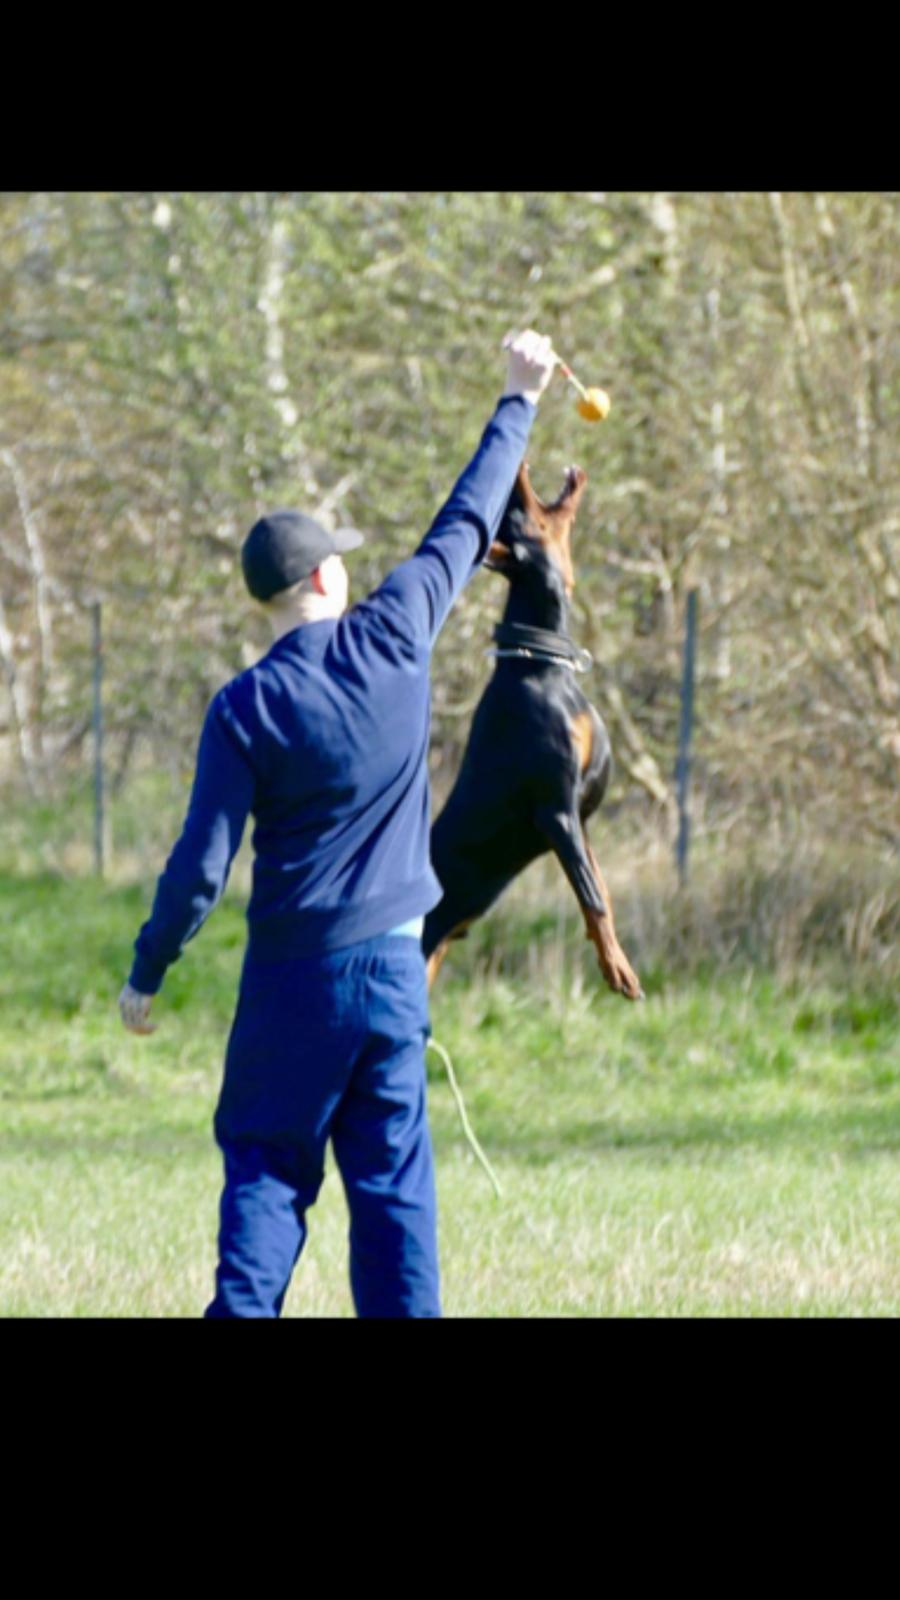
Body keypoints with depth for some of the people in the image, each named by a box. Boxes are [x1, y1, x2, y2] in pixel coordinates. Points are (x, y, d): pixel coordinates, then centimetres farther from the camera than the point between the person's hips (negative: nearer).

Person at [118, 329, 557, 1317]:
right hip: (392, 964, 2)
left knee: (266, 1167, 5)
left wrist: (145, 974, 2)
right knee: (392, 1181, 6)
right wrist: (519, 403, 21)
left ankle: (243, 1309, -7)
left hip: (291, 975, -2)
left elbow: (201, 865, -9)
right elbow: (466, 528, 9)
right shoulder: (392, 640, -5)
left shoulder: (247, 708, -9)